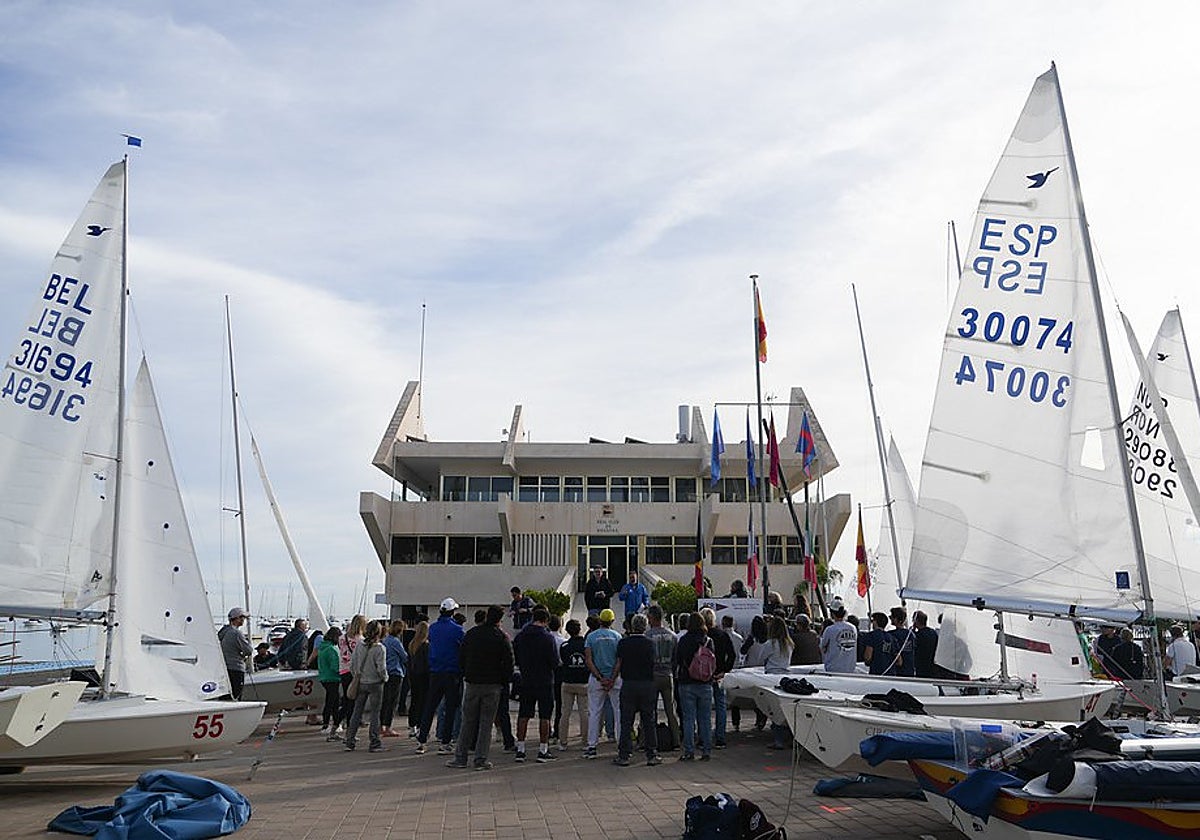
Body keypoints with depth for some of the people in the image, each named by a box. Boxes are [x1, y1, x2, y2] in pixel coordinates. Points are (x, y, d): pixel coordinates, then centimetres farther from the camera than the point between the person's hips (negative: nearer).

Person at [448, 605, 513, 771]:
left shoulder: (471, 634, 4)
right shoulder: (502, 637, -4)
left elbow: (461, 658, 7)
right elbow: (508, 663, -7)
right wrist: (503, 682, 5)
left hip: (472, 684, 2)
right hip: (493, 685, -2)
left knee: (468, 721, 9)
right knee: (486, 722, 3)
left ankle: (460, 757, 10)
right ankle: (481, 759, 3)